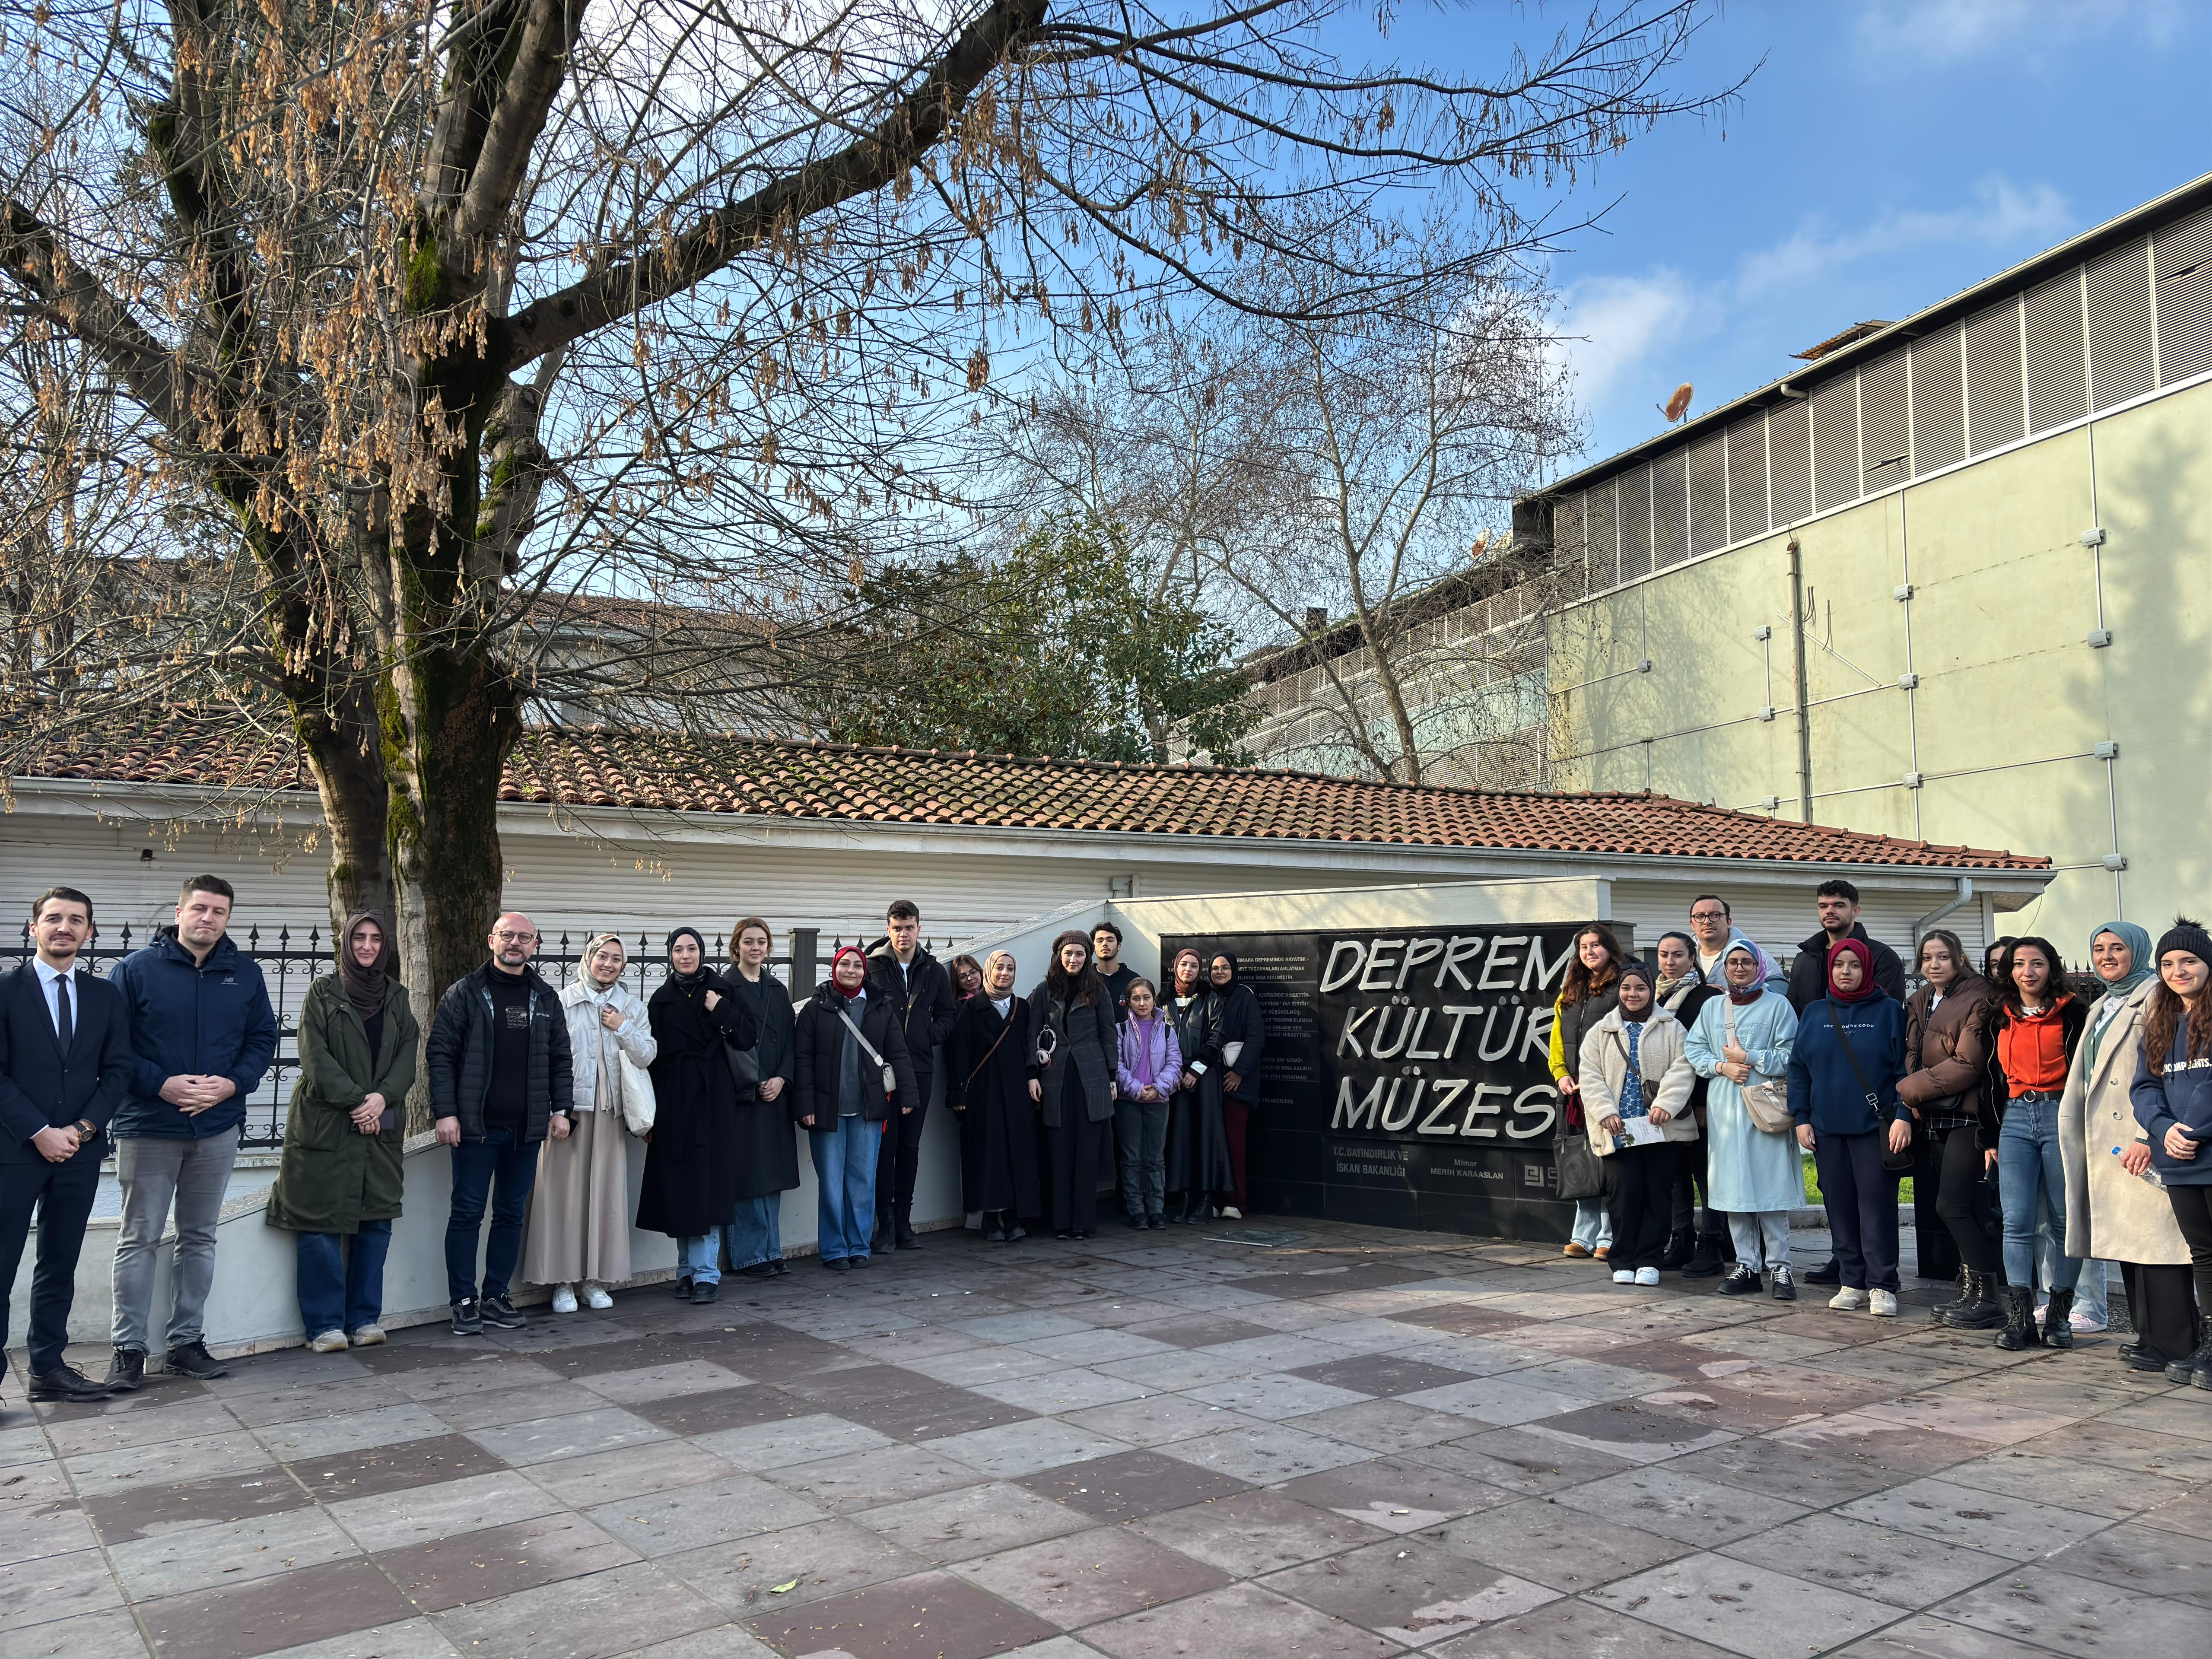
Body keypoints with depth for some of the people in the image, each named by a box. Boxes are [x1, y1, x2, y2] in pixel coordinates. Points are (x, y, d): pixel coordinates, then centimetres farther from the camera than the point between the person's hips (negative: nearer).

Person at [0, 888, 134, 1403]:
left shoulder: (106, 997, 8)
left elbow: (118, 1069, 6)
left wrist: (84, 1128, -7)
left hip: (79, 1150, 4)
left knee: (59, 1266, 11)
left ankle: (47, 1368, 19)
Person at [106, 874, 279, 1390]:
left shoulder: (246, 973, 5)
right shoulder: (136, 969, -4)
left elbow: (263, 1038, 7)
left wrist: (233, 1083, -10)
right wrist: (161, 1085, -18)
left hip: (218, 1128, 3)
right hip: (147, 1129, -3)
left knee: (200, 1238, 11)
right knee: (139, 1240, 3)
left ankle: (187, 1341, 21)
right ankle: (129, 1348, 12)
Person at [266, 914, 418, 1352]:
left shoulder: (397, 996, 12)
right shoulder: (323, 993, 1)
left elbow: (408, 1055, 5)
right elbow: (316, 1057, -8)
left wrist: (383, 1097, -12)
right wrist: (356, 1100, -16)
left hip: (382, 1126, 4)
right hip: (326, 1124, -4)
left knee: (376, 1220, 4)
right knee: (322, 1222, -3)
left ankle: (364, 1318, 13)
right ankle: (325, 1324, 5)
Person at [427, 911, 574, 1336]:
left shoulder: (546, 999, 11)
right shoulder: (464, 993, -1)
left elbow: (560, 1059, 15)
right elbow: (440, 1054, -4)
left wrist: (560, 1109, 6)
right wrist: (445, 1112, -11)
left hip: (526, 1127, 4)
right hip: (476, 1125, -4)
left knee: (512, 1214, 9)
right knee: (468, 1213, 1)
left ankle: (496, 1297, 19)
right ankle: (465, 1302, 9)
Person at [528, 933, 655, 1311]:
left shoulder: (633, 1006, 11)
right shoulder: (563, 1001, 3)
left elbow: (647, 1055, 5)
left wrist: (622, 1028, -8)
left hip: (611, 1109, 2)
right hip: (568, 1106, -2)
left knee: (606, 1192, 3)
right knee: (564, 1190, -3)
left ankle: (597, 1279, 12)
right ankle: (563, 1281, 5)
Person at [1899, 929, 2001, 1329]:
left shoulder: (1977, 1000, -9)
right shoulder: (1919, 1003, 15)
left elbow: (1967, 1065, -16)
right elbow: (1913, 1057, 18)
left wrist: (1910, 1090, -12)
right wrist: (1914, 1098, 0)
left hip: (1967, 1118, -7)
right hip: (1933, 1119, 7)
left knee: (1952, 1207, -10)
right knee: (1964, 1210, 10)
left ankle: (1987, 1299, -1)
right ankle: (1970, 1294, 16)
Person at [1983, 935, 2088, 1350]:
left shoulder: (2071, 1012, 1)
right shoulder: (2000, 1018, 14)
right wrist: (1990, 1137, 15)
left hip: (2061, 1117, -3)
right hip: (2015, 1120, 3)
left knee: (2069, 1219, 3)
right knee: (2016, 1222, -3)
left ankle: (2059, 1314, 13)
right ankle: (2019, 1318, -2)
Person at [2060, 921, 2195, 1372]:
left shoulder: (2156, 997, -6)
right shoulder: (2101, 1008, 22)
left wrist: (2149, 1136, -21)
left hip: (2144, 1143, -9)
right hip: (2107, 1142, 9)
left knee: (2156, 1238, -8)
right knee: (2127, 1242, 10)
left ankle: (2173, 1344, -3)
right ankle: (2149, 1335, 17)